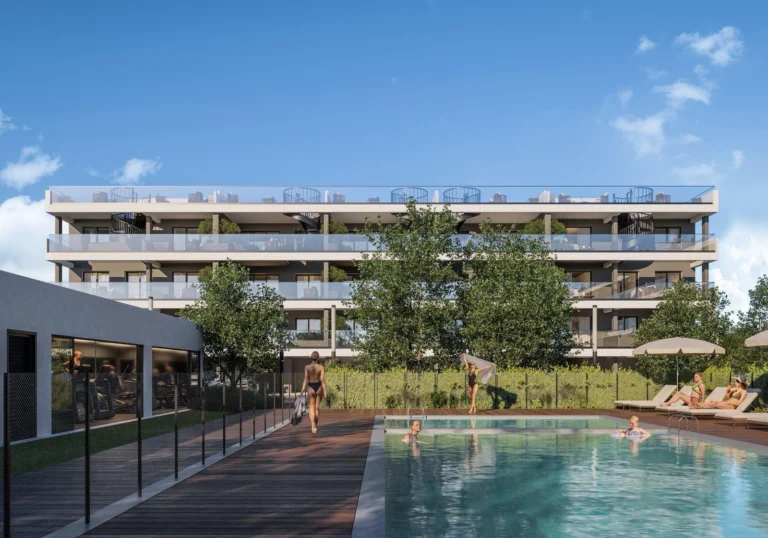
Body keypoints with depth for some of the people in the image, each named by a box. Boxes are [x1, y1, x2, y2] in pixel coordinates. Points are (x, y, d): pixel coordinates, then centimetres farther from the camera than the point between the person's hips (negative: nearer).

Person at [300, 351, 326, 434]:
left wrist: (303, 389, -6)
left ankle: (313, 426, -17)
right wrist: (325, 390, -6)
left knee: (312, 408, 0)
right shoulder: (321, 367, -5)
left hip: (311, 387, -1)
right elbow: (322, 379, -9)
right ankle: (315, 425, 27)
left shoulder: (307, 367, -4)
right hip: (319, 387, 1)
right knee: (317, 407, 17)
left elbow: (306, 379, -8)